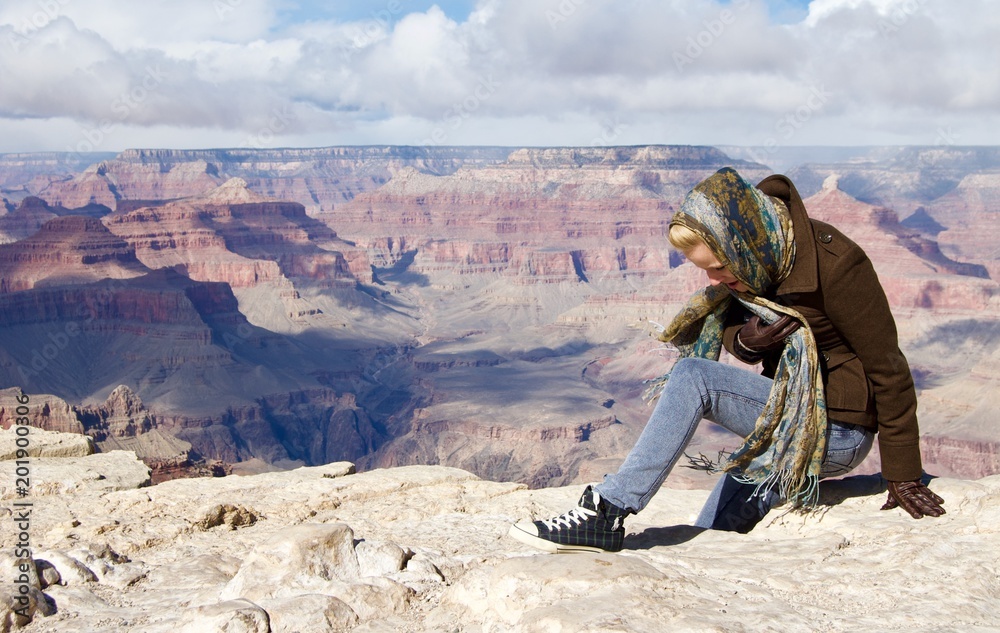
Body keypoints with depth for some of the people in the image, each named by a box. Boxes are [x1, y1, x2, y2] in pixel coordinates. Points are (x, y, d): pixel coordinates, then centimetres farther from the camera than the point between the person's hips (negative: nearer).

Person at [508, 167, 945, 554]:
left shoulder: (832, 264, -23)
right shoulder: (758, 262, -3)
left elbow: (888, 368, -18)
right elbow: (730, 330, 9)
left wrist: (904, 479, -15)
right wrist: (745, 340, -18)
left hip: (837, 431, -8)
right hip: (789, 421, 8)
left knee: (693, 376, -26)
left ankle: (607, 514, -27)